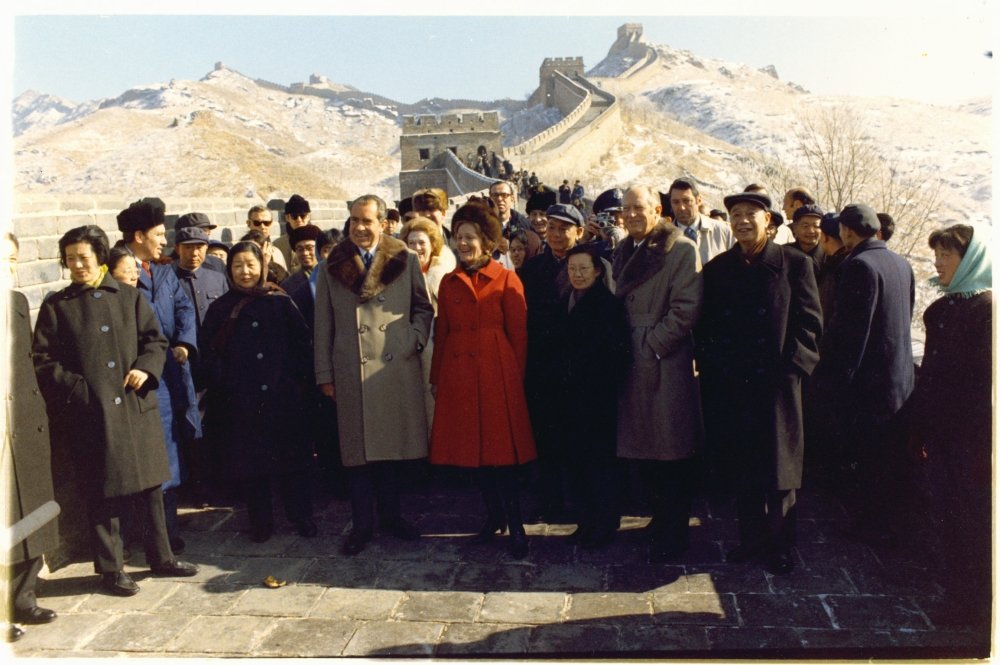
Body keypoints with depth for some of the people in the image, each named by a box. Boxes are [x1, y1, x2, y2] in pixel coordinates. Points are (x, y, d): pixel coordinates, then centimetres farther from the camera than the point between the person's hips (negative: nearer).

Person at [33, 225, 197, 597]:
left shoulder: (129, 298, 9)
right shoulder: (56, 306, 5)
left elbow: (155, 340, 8)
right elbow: (43, 360, 1)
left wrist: (145, 368, -10)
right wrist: (73, 387, -12)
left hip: (137, 406, 2)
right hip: (90, 412, -2)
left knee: (149, 485, 10)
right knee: (101, 495, 4)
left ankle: (160, 558, 25)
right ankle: (110, 569, 18)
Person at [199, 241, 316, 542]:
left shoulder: (280, 302, 3)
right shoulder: (220, 308, 6)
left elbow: (302, 341, 3)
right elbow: (208, 351, 4)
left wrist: (299, 378, -5)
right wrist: (219, 386, -6)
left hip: (282, 396, -1)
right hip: (240, 401, 1)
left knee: (291, 459, 5)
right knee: (249, 461, 7)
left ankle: (301, 517, 18)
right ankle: (260, 522, 19)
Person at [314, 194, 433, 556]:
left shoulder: (405, 261, 5)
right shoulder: (333, 267, 7)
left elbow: (423, 307, 11)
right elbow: (323, 325, 7)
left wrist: (413, 340, -6)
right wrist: (324, 374, 4)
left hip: (398, 368, 0)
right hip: (352, 372, 0)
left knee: (393, 444, 8)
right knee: (358, 449, 4)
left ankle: (391, 516, 24)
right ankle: (362, 524, 16)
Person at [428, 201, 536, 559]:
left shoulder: (506, 279, 0)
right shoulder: (449, 282, 12)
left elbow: (519, 334, -1)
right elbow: (442, 332, 13)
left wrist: (516, 378, -4)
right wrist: (437, 377, 10)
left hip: (497, 373, -4)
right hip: (459, 374, 5)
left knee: (501, 450, -5)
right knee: (474, 448, 9)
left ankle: (516, 526, 4)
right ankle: (494, 517, 24)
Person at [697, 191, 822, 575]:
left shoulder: (795, 264, 0)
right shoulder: (717, 268, 10)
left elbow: (809, 322, -3)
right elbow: (705, 326, 10)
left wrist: (791, 366, -11)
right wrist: (711, 365, -1)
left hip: (776, 383, -3)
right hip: (730, 385, 3)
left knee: (779, 470, 5)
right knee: (740, 468, 9)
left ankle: (779, 546, 19)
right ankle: (751, 539, 24)